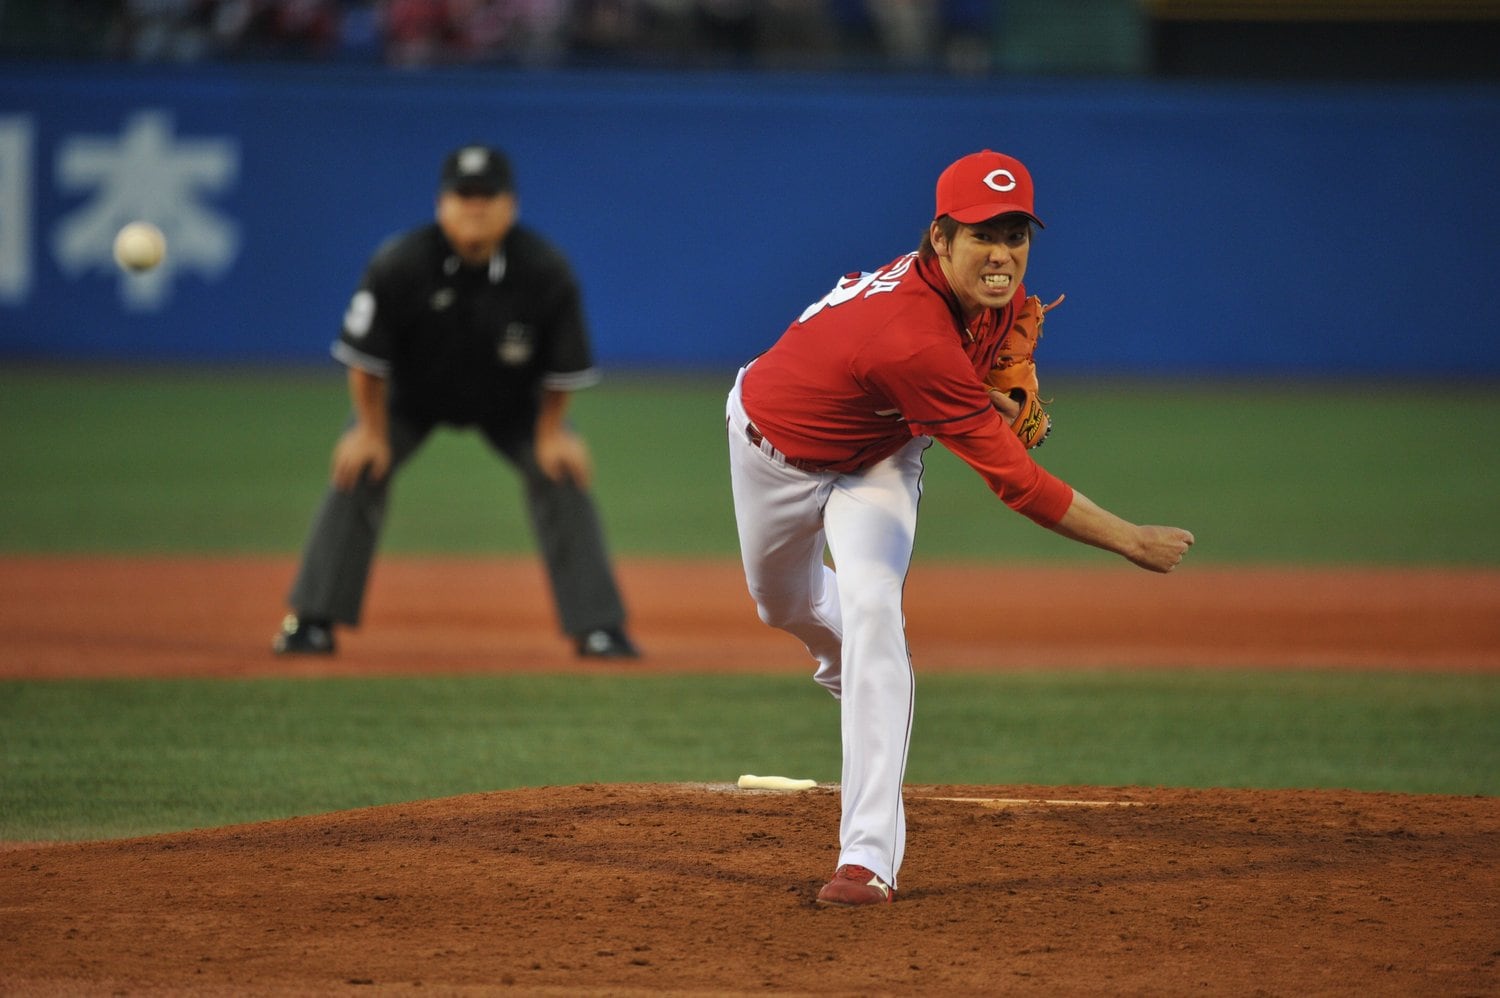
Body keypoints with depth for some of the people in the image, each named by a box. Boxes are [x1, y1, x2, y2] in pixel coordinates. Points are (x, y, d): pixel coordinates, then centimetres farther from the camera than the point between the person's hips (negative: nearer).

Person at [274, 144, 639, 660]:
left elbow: (563, 366, -15)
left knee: (562, 475, -15)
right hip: (411, 398, 0)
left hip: (510, 404, 0)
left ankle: (598, 628, -7)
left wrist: (550, 432, -10)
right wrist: (372, 431, -11)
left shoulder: (546, 272, -30)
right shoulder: (399, 265, -32)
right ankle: (313, 622, -7)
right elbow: (366, 356, -18)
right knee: (357, 472, -17)